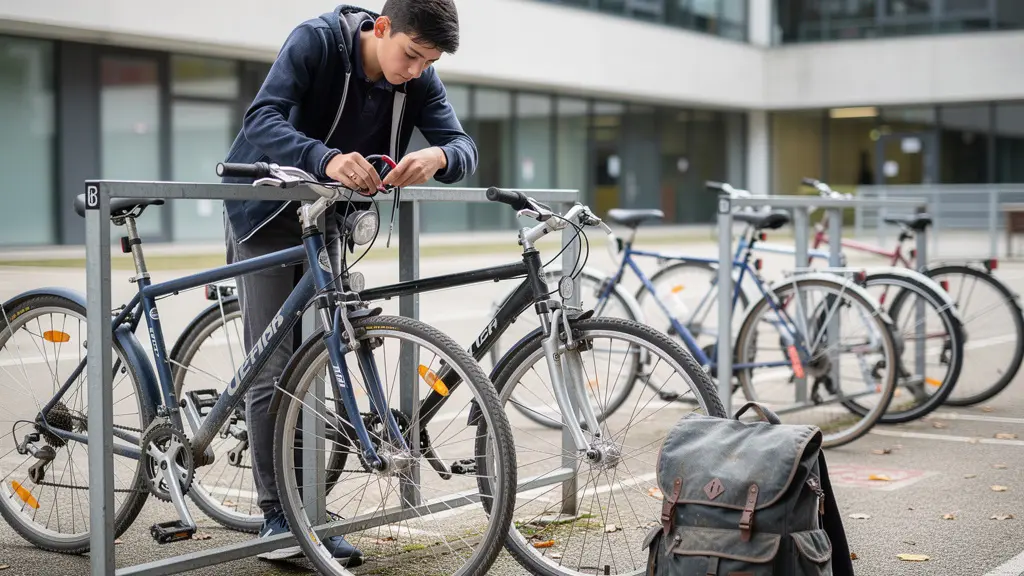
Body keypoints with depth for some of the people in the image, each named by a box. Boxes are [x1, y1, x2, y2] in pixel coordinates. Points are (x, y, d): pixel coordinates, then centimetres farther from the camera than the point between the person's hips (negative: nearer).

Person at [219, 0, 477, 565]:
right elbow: (262, 122, -36)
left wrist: (438, 156, -40)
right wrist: (327, 158, -54)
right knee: (273, 371, -8)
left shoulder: (419, 79, -10)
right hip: (266, 214, -5)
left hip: (325, 217, 5)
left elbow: (464, 148, -16)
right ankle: (275, 515, 1)